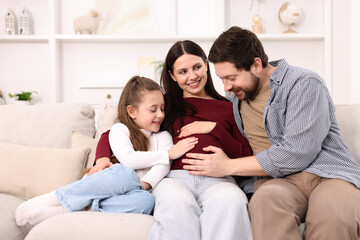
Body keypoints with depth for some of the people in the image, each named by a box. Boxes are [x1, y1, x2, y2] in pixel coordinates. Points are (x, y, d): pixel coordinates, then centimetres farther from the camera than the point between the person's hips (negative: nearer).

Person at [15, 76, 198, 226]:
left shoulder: (163, 137, 20)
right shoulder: (119, 130, 11)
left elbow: (163, 166, 2)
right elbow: (128, 159, -7)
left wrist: (144, 184, -18)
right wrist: (169, 154, -6)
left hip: (133, 191, 2)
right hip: (109, 183, -2)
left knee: (145, 201, -35)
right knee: (125, 174, -36)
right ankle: (56, 199, -28)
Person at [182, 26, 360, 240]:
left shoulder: (304, 83, -3)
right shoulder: (237, 97, 19)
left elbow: (297, 154, -13)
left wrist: (228, 166, -8)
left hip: (329, 173, -4)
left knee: (332, 214, -41)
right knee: (265, 200, -35)